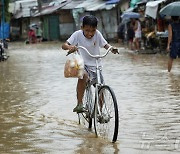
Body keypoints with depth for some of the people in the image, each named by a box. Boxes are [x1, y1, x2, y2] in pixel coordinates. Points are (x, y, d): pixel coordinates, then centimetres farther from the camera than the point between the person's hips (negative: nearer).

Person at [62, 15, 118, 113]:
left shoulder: (97, 34, -5)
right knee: (83, 75, -36)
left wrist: (112, 48, -19)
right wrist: (70, 47, -40)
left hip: (96, 66, 3)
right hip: (83, 65, -3)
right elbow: (64, 45, -17)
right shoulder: (78, 34, -11)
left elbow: (105, 45, 4)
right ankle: (79, 104, -31)